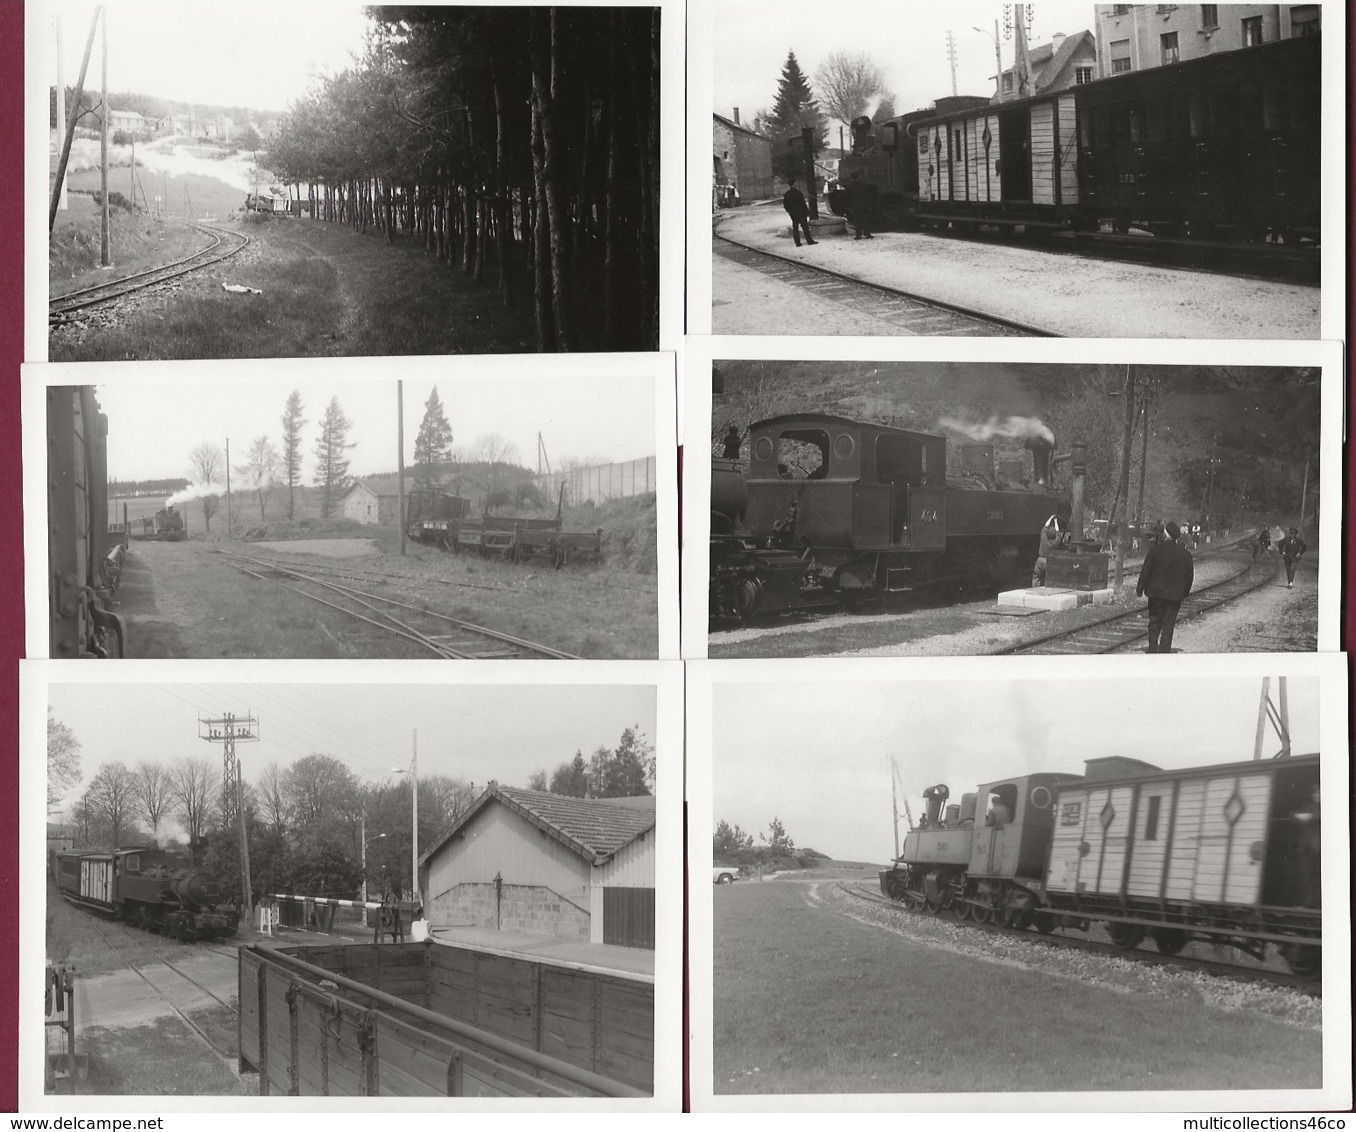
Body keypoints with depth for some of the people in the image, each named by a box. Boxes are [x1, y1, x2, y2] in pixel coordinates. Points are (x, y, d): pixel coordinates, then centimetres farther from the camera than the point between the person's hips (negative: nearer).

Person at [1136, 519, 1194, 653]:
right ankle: (1164, 651, 1)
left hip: (1156, 592, -1)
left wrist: (1140, 588, 2)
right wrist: (1184, 592, 19)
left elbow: (1146, 571, -7)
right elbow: (1189, 576, 7)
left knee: (1154, 623, 11)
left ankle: (1153, 650, 11)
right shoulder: (1185, 554, -1)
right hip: (1175, 595, 1)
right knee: (1168, 625, 5)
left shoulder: (1156, 549, -10)